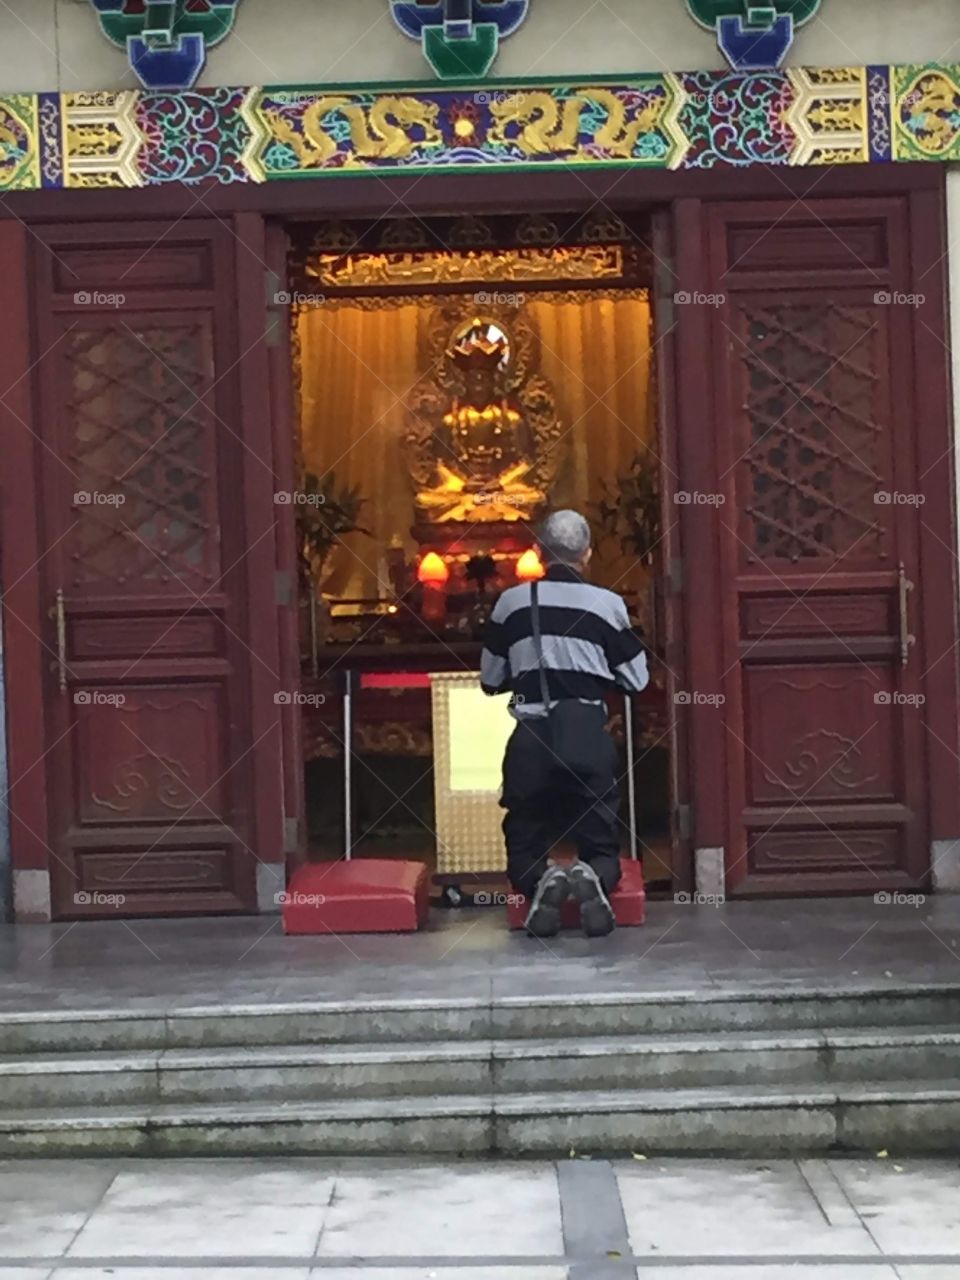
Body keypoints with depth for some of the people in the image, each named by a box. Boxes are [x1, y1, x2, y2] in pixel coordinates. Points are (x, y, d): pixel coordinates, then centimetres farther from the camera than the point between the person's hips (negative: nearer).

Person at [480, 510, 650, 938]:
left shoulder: (512, 601, 2)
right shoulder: (607, 603, 0)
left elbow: (490, 681, 10)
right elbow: (637, 680, 8)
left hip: (532, 738, 0)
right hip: (589, 736, 0)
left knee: (525, 848, 14)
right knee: (601, 846, 12)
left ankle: (539, 883, -19)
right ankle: (592, 878, -22)